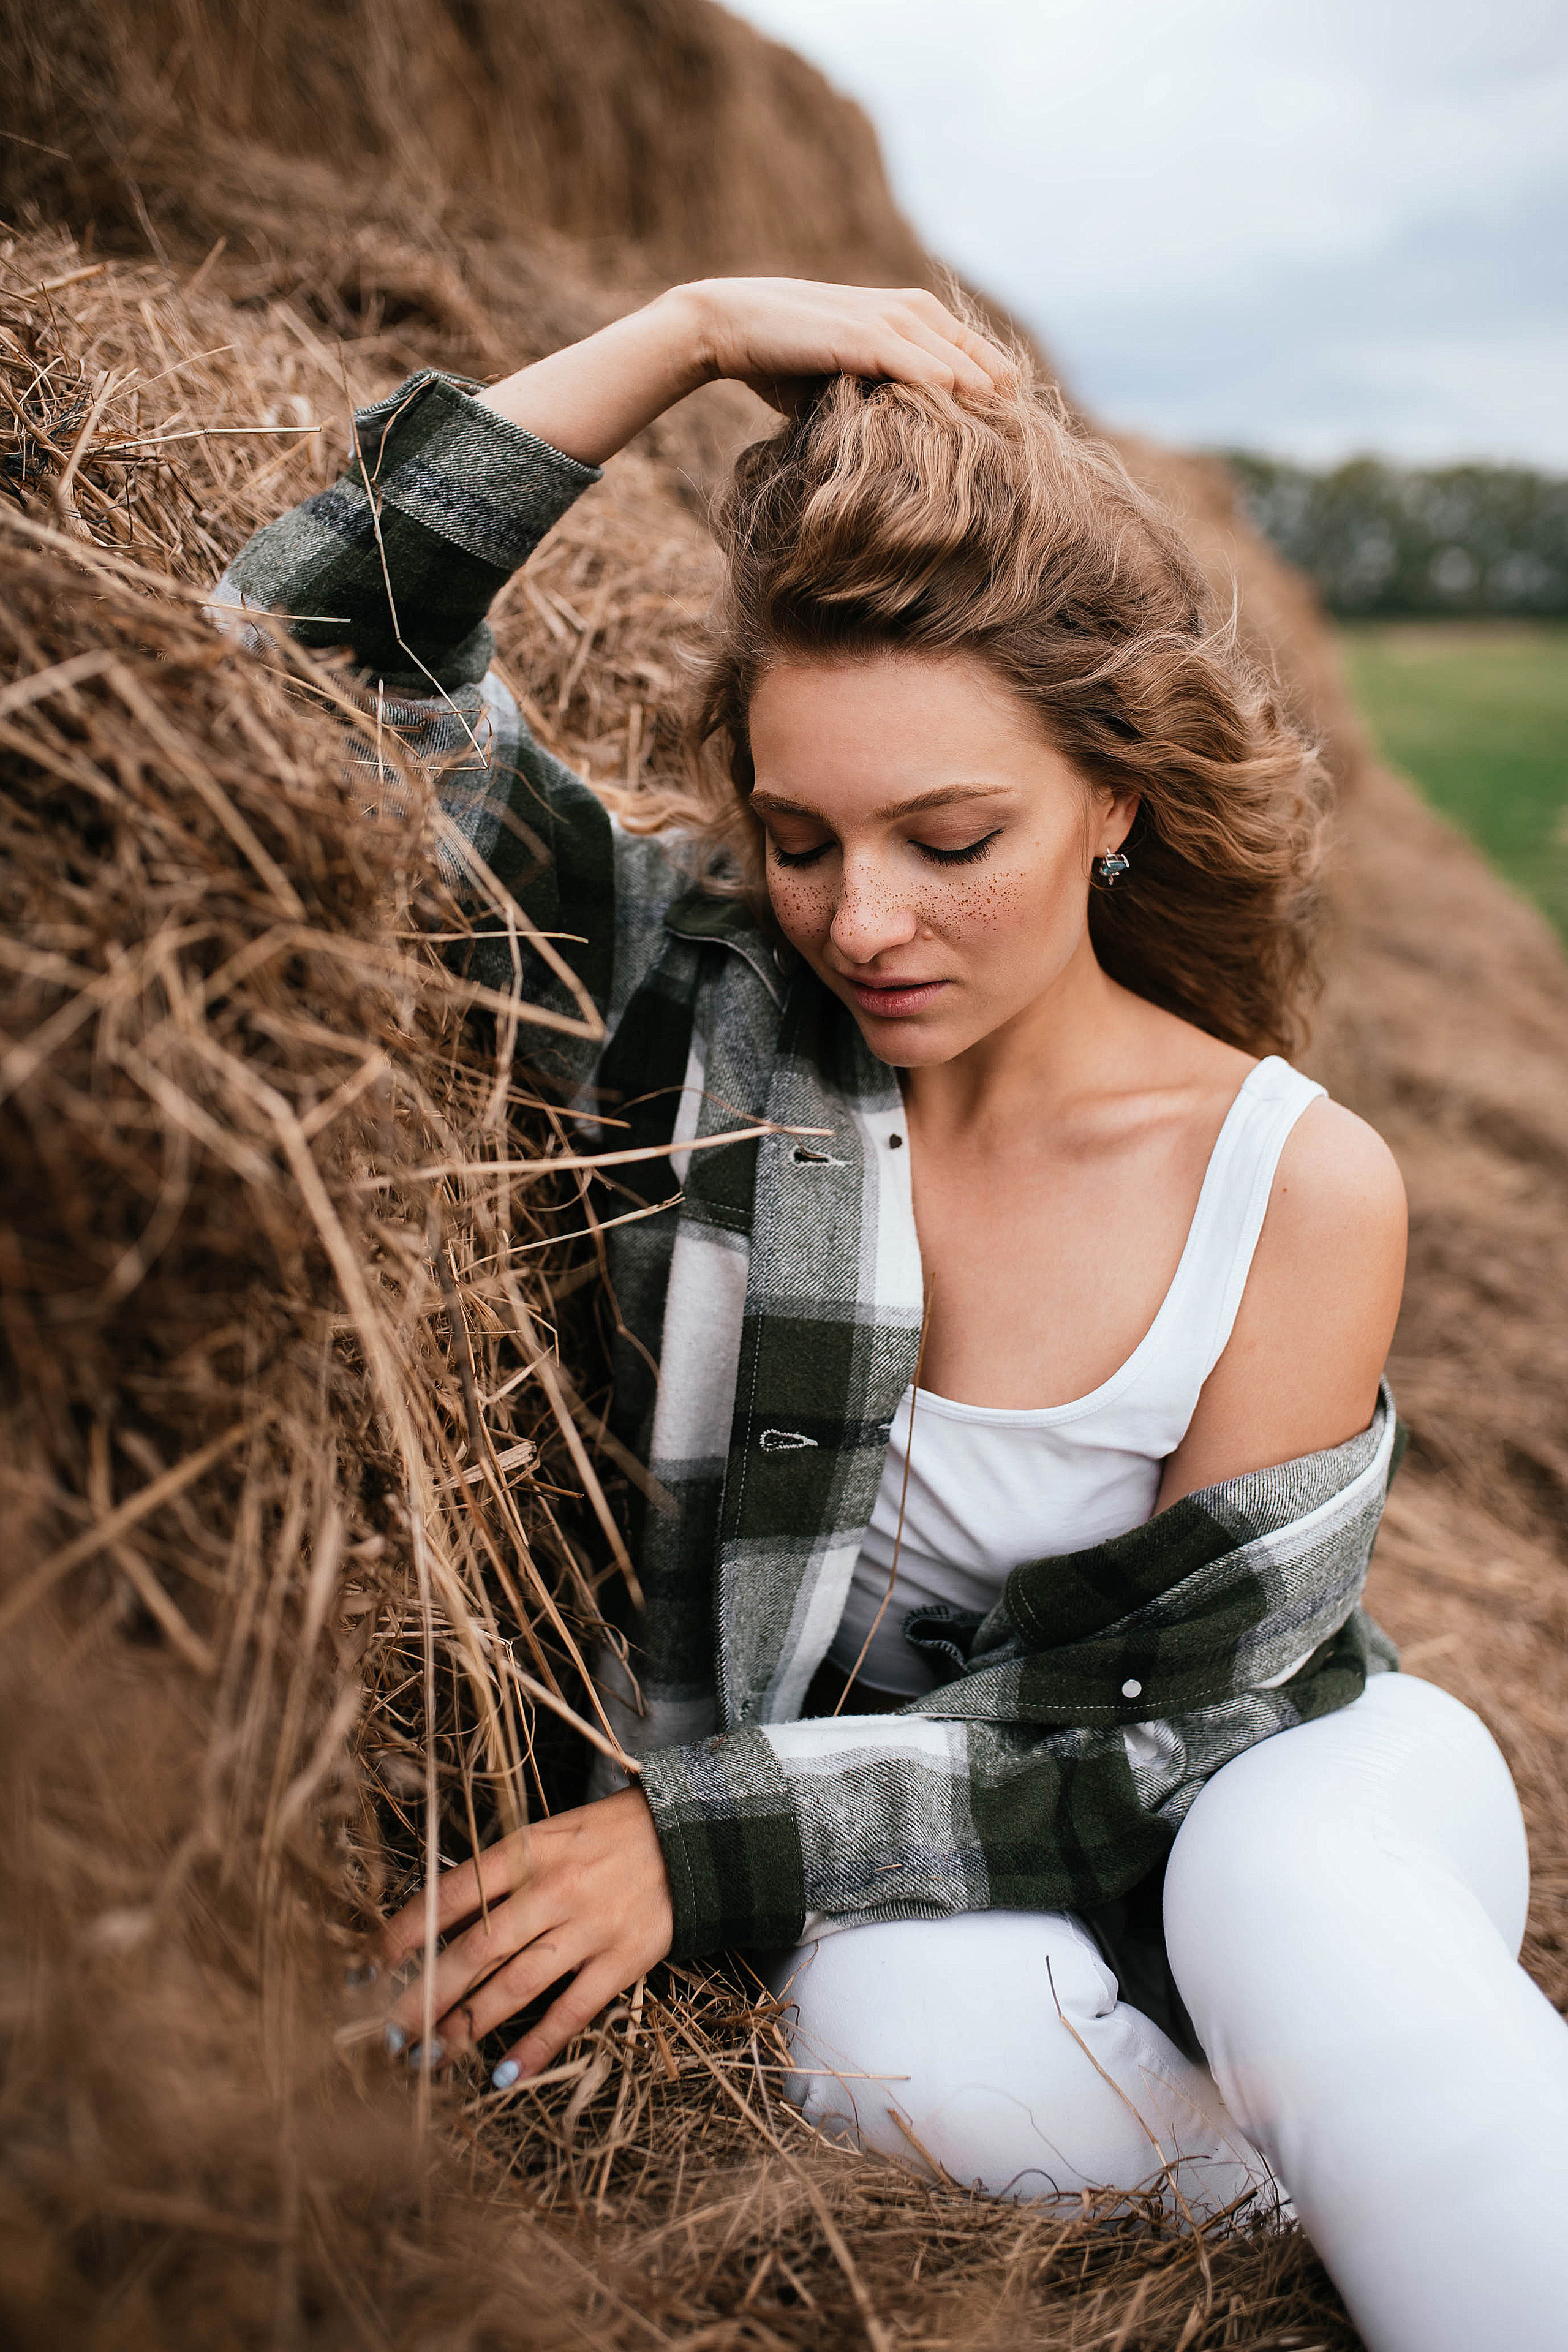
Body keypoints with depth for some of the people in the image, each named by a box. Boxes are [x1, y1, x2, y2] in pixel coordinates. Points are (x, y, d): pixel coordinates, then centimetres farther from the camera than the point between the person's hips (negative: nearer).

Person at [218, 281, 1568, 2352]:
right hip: (893, 1885, 2)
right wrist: (691, 332, -19)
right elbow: (310, 649, -14)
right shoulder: (720, 1010, -10)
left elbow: (1164, 1725, -14)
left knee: (1287, 1890, -36)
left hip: (1273, 1819, -1)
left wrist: (702, 1825, -22)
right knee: (908, 2022, -32)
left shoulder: (1299, 1187, -15)